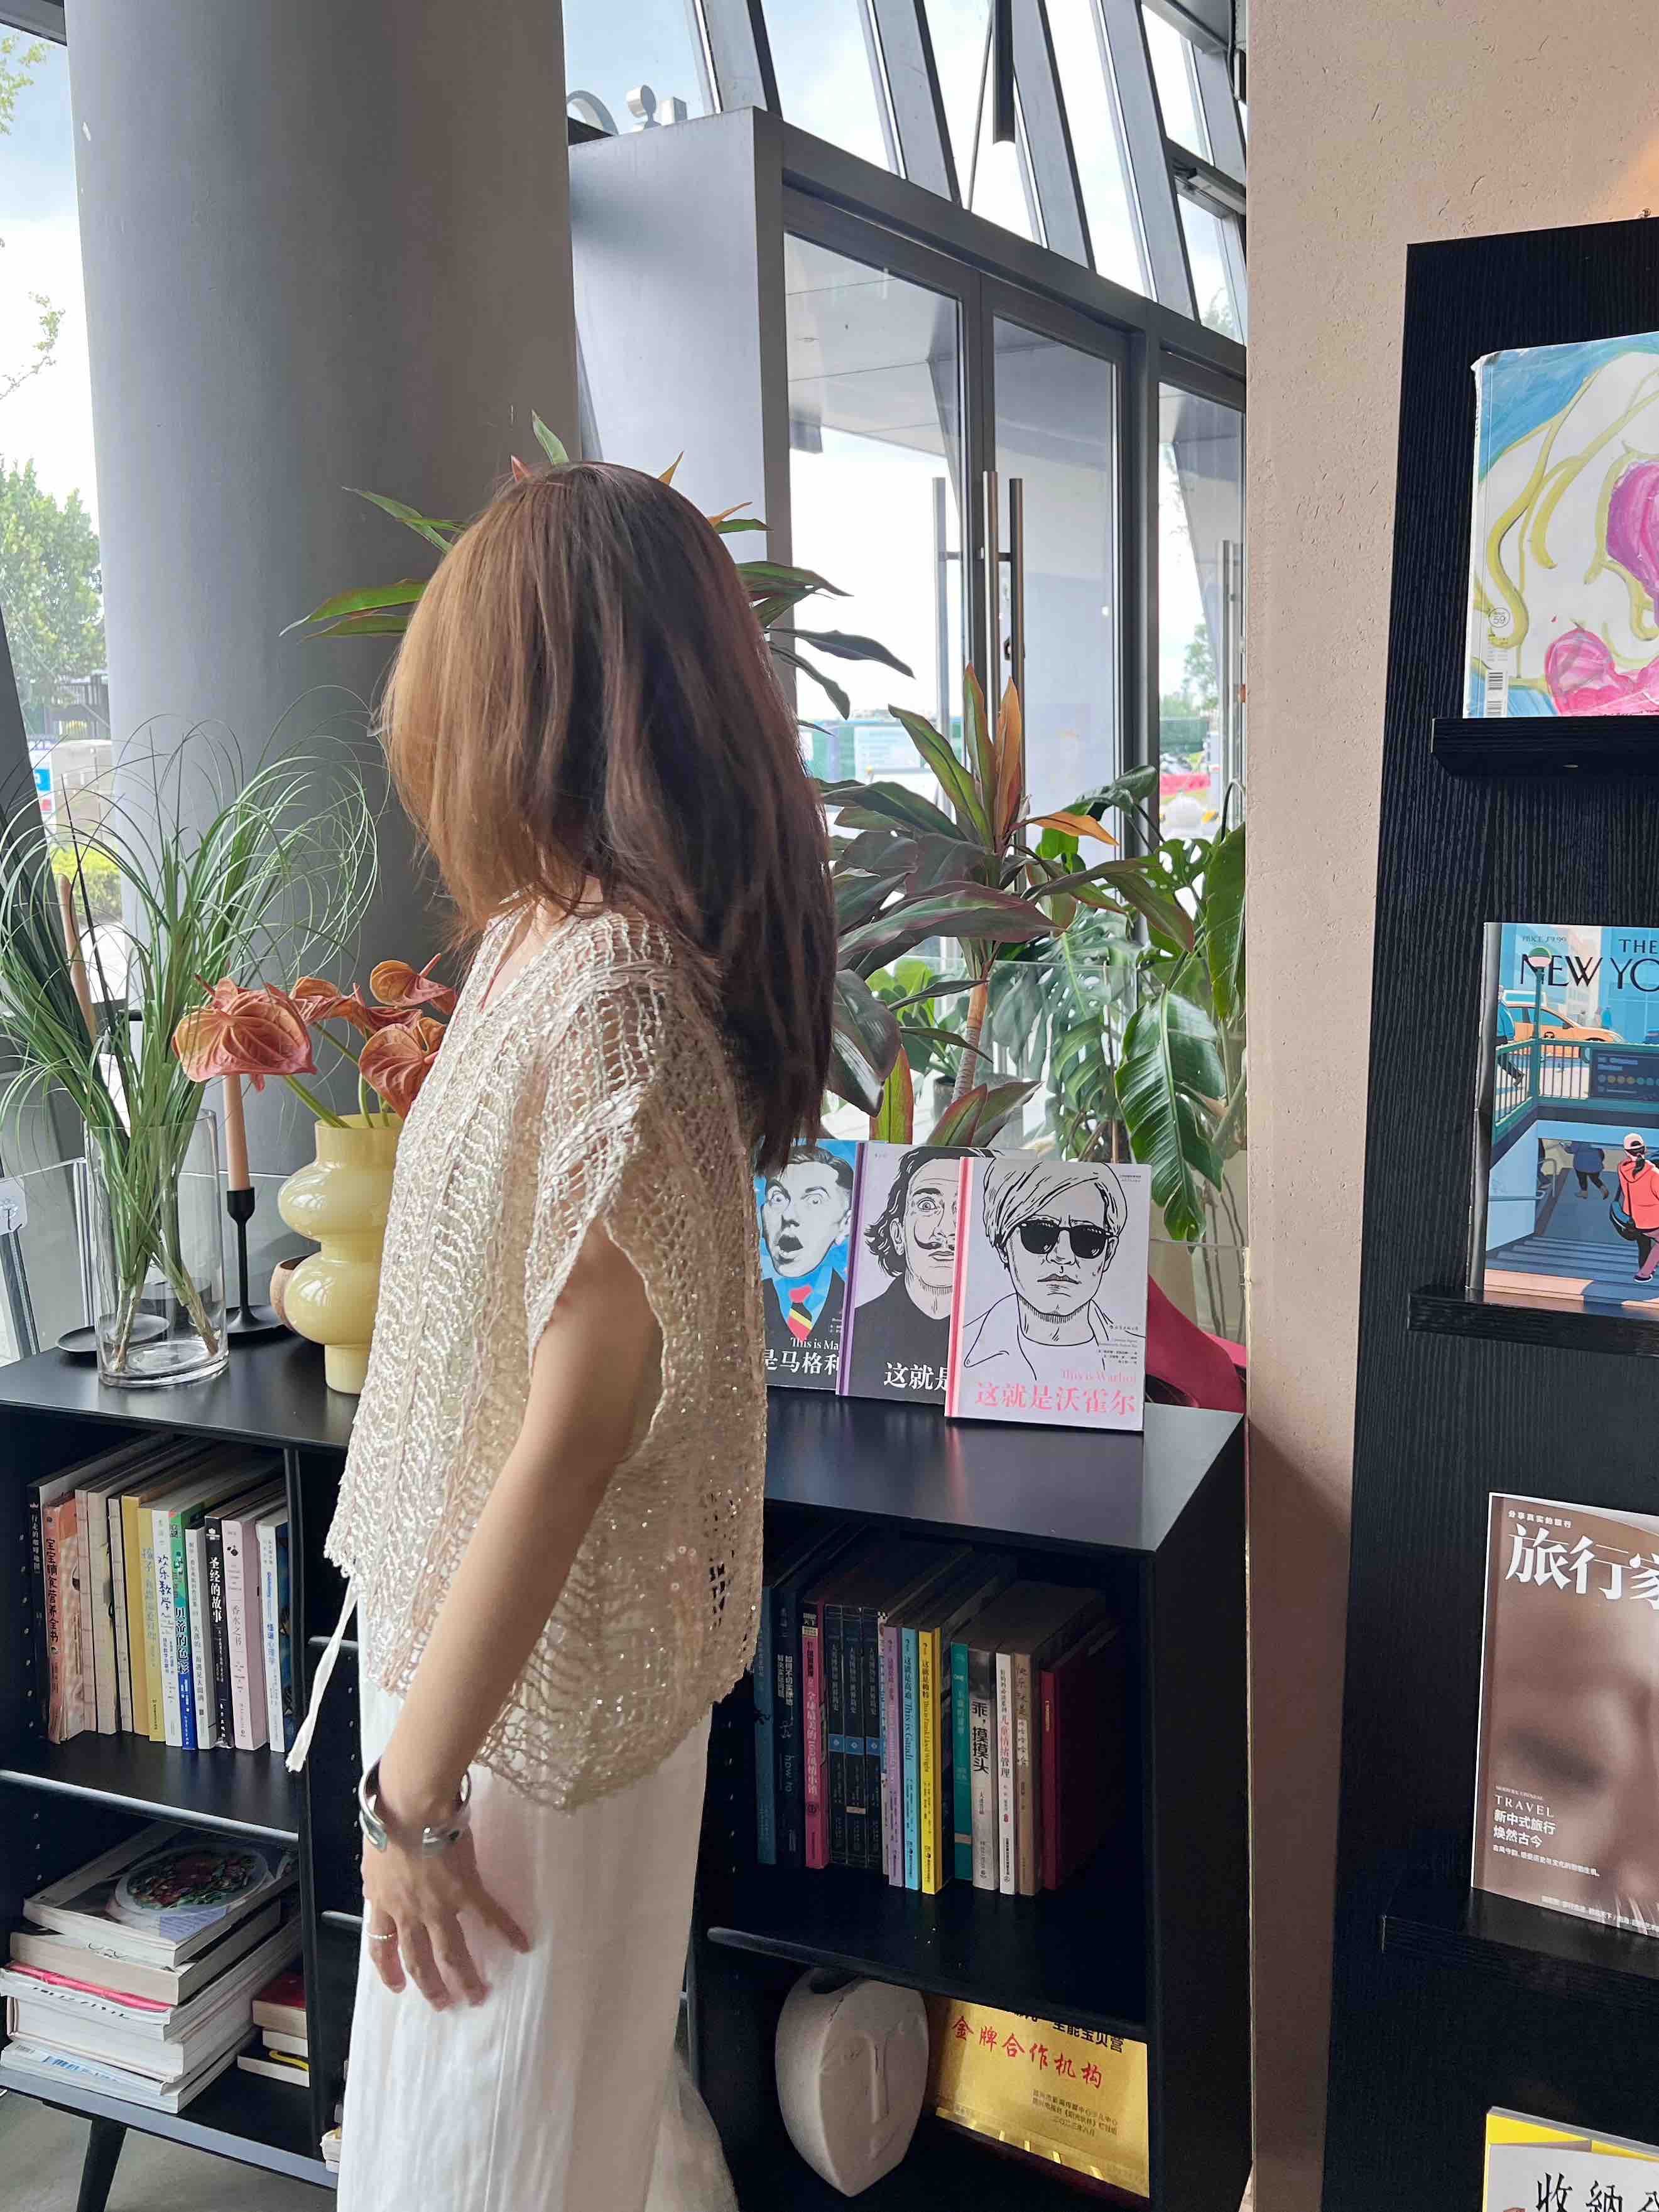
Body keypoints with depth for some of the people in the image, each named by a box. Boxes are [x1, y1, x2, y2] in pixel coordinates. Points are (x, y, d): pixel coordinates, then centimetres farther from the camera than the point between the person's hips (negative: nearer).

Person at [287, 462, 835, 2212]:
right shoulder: (558, 945, 1)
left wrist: (413, 1781, -19)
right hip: (487, 1617, 8)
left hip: (542, 1666, -8)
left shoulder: (602, 998, -29)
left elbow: (574, 1433, -27)